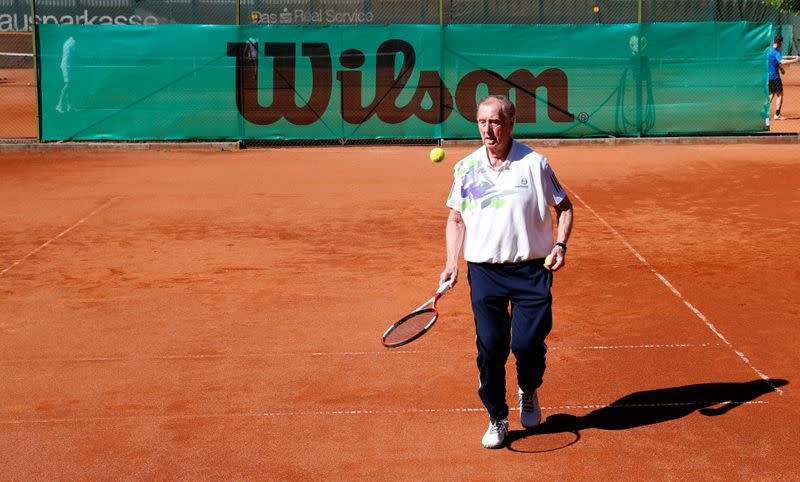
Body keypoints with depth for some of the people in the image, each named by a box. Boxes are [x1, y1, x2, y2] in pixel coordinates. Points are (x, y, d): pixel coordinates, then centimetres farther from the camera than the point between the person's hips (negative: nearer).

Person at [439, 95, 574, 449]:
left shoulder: (534, 163, -2)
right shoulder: (465, 168, 5)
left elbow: (564, 207, 8)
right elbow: (456, 219, 14)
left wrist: (560, 245, -7)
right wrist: (452, 263, 1)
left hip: (531, 270, -2)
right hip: (484, 271, 2)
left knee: (528, 343, -5)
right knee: (490, 348, 1)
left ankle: (528, 393, 29)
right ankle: (497, 419, 19)